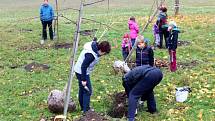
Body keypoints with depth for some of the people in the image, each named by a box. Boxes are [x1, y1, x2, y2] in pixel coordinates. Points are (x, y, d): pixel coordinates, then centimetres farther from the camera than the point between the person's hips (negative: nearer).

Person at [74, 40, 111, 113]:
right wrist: (83, 80, -23)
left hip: (79, 71, 10)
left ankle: (82, 107, 35)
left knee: (82, 89, 21)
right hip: (82, 72, -10)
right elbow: (84, 66, -29)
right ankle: (86, 110, 5)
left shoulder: (95, 46, -4)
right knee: (87, 91, -3)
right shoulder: (90, 55, -32)